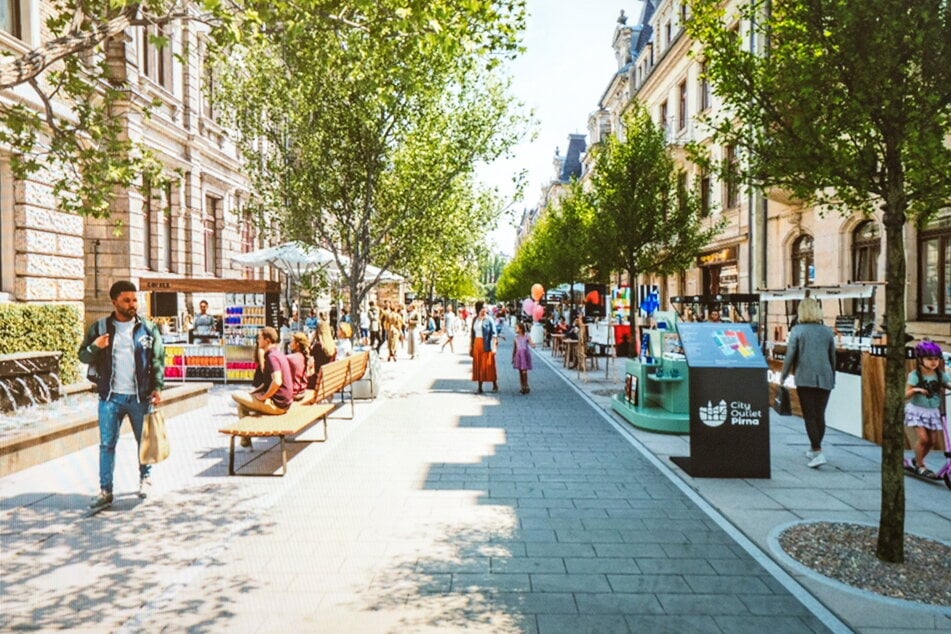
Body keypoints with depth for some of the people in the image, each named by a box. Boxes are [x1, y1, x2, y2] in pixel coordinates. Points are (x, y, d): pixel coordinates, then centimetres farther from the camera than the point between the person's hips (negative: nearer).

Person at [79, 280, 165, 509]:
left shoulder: (148, 328, 0)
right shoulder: (100, 328, 2)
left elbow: (158, 360, 1)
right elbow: (83, 356, 6)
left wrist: (158, 387, -8)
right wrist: (94, 347, -17)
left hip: (140, 397, 0)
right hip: (110, 397, 1)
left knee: (144, 441, 12)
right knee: (107, 444, 4)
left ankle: (145, 478, 32)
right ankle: (105, 490, 13)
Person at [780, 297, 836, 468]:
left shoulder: (797, 331, -4)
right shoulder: (827, 331, 8)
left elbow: (790, 355, -5)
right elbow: (833, 357, 14)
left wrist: (783, 376, 6)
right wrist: (832, 377, 26)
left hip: (805, 378, -4)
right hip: (825, 378, 4)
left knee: (810, 416, -1)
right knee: (820, 415, 11)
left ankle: (818, 452, -10)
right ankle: (814, 449, 23)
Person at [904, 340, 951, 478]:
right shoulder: (915, 375, -11)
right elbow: (906, 395, -12)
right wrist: (915, 390, -31)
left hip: (933, 411, 4)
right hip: (917, 410, -4)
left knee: (933, 441, 5)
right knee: (923, 438, -13)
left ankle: (918, 460, 29)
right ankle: (919, 465, 7)